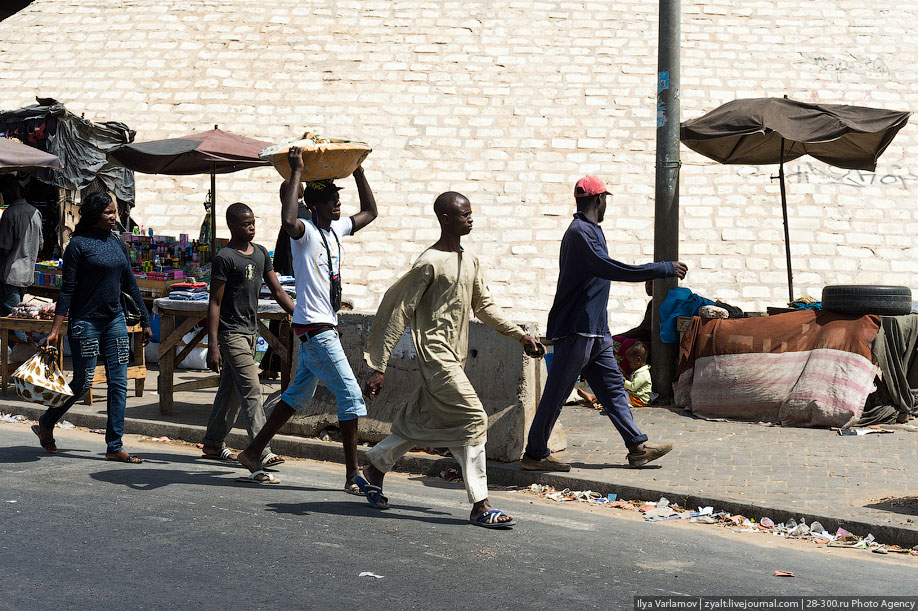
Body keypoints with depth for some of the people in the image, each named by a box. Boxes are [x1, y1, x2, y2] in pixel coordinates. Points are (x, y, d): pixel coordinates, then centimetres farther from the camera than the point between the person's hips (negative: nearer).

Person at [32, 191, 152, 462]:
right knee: (83, 382, 0)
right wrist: (55, 329, -13)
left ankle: (114, 445, 6)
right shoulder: (78, 244, -8)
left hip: (114, 320, 6)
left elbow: (130, 284, 16)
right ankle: (45, 424, 24)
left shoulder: (117, 243, 10)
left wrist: (145, 320, 16)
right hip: (86, 321, -6)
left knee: (119, 383, 1)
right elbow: (67, 288, -10)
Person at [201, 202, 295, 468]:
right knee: (251, 391, -12)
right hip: (231, 333, -8)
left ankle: (213, 444, 25)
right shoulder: (224, 258, -12)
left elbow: (277, 290, 14)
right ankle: (262, 452, -13)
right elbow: (214, 303, -13)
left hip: (251, 331, 8)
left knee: (230, 391, 14)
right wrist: (213, 346, -18)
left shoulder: (260, 253, 10)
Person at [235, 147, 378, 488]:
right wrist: (296, 172, -31)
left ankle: (253, 453, 25)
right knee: (350, 394, -9)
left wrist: (358, 172, 17)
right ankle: (353, 476, -5)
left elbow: (370, 213, 26)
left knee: (299, 394, 16)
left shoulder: (336, 230, 11)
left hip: (325, 328, 9)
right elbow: (288, 221, -38)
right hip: (314, 328, -9)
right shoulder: (306, 232, -14)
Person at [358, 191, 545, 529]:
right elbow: (398, 313, -14)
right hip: (436, 353, -9)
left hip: (455, 356, 9)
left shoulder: (470, 261, 12)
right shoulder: (429, 263, -14)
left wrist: (521, 337, 16)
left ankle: (373, 471, 33)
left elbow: (484, 306, 22)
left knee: (422, 421, 15)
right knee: (473, 419, -14)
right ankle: (480, 505, -10)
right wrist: (378, 367, -16)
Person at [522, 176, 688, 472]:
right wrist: (664, 269, -23)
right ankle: (534, 454, 5)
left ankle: (637, 447, 10)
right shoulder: (581, 232, -16)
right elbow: (610, 268, -27)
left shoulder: (588, 230, 18)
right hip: (575, 330, -10)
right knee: (556, 394, -3)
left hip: (595, 332, 10)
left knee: (612, 387, 8)